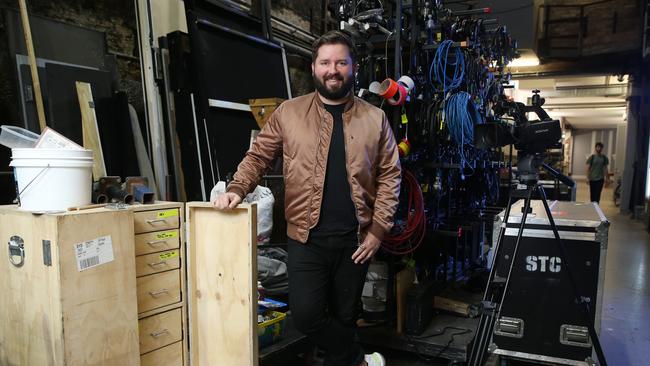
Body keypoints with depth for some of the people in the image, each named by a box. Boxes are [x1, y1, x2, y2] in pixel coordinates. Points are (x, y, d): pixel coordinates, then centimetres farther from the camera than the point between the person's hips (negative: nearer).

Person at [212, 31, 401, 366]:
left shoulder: (375, 118, 4)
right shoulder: (289, 113, 1)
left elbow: (389, 175, 3)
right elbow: (258, 156, 3)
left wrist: (378, 229, -4)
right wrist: (236, 189, -15)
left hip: (355, 239, 1)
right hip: (306, 237, 0)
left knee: (344, 317, 14)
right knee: (307, 314, -6)